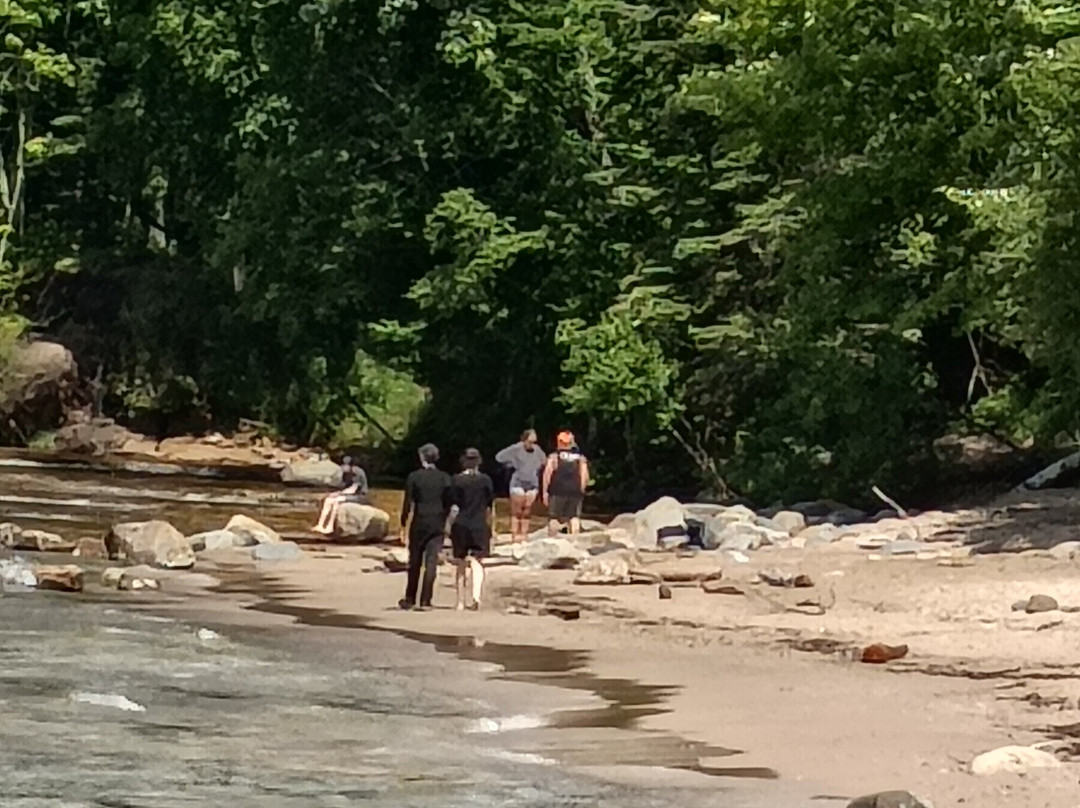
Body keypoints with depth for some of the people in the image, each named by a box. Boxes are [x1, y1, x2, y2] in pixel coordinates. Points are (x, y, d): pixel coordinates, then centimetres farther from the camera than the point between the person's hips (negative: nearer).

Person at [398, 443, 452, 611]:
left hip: (419, 523, -1)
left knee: (415, 562, 11)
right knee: (431, 562, -1)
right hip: (438, 524, 1)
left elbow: (408, 504, -5)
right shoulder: (444, 478, 1)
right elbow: (448, 504, 3)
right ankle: (425, 601, -7)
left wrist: (403, 525, 2)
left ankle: (410, 599, 19)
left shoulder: (414, 477, -4)